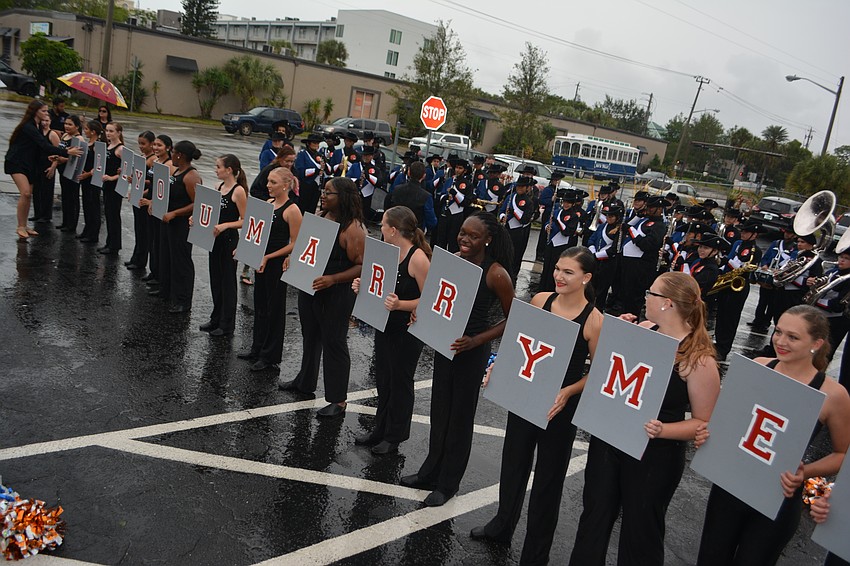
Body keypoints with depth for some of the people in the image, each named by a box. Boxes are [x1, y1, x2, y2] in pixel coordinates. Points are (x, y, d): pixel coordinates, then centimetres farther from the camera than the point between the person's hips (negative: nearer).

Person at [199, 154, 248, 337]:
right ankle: (216, 319, 30)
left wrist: (225, 226, -27)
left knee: (228, 281, 3)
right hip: (216, 239, 8)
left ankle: (227, 324, 15)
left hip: (230, 240, -8)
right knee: (215, 280, 16)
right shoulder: (219, 187, 8)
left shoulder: (238, 191, -15)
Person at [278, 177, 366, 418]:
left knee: (334, 343, 0)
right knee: (311, 337, 23)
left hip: (337, 295, -9)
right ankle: (305, 382, 43)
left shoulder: (354, 228, -20)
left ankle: (338, 400, 12)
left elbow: (361, 266, -21)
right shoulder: (322, 216, 6)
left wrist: (332, 279, -30)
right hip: (309, 287, 9)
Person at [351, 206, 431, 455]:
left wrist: (400, 304, -33)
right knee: (383, 379, 19)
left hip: (408, 331, -8)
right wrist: (363, 287, -3)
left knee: (400, 381, 9)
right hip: (384, 325, 8)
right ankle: (380, 429, 36)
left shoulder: (418, 258, -21)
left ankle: (395, 436, 27)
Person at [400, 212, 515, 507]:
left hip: (472, 351, -6)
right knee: (439, 411, 19)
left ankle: (448, 483, 29)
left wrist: (476, 340, -21)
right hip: (443, 343, 6)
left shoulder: (496, 274, -19)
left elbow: (512, 319, -12)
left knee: (460, 416, 10)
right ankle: (431, 472, 38)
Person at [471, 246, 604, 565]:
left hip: (560, 407, -4)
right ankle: (502, 526, 47)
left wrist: (567, 392, -24)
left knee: (548, 477, 12)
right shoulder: (540, 300, -5)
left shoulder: (593, 320, -17)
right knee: (513, 462, 22)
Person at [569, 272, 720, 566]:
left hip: (654, 456, -5)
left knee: (640, 530, 14)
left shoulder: (699, 360, -19)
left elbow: (704, 422, -14)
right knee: (594, 517, 20)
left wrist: (662, 430, -30)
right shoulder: (641, 330, -2)